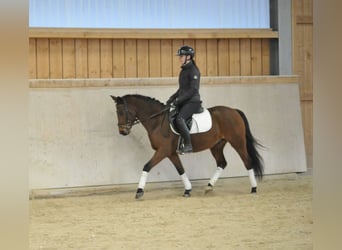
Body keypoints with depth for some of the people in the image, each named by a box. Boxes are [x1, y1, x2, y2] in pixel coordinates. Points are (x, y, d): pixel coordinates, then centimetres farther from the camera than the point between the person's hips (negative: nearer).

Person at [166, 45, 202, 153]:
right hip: (183, 102, 10)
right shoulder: (184, 70, 16)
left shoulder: (193, 71, -12)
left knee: (179, 119, -30)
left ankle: (188, 145, -26)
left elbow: (193, 89, -19)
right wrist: (172, 98, 12)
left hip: (192, 101, -10)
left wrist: (179, 100, -21)